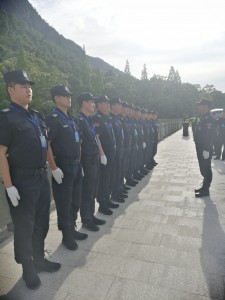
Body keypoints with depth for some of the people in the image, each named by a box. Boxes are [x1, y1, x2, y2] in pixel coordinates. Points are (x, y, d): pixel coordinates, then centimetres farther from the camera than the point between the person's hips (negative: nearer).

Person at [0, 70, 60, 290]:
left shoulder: (37, 116, 11)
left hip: (42, 177, 7)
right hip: (22, 182, -7)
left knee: (41, 223, 19)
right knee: (24, 227, 11)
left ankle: (39, 259, 41)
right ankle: (28, 269, 32)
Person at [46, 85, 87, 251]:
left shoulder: (71, 119, 13)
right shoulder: (53, 119, -12)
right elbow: (46, 145, -18)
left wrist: (79, 163, 15)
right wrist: (54, 168, -20)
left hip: (76, 166, 8)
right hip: (63, 168, -8)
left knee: (75, 201, 18)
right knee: (64, 204, 7)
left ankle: (72, 229, 35)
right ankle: (66, 235, 23)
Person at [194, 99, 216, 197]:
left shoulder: (209, 119, -17)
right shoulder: (202, 118, 13)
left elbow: (210, 136, -23)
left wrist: (206, 150, -25)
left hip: (205, 150, -10)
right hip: (200, 148, 10)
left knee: (206, 170, 0)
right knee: (203, 169, 18)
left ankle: (205, 190, 10)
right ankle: (204, 186, 31)